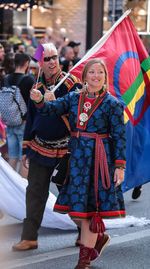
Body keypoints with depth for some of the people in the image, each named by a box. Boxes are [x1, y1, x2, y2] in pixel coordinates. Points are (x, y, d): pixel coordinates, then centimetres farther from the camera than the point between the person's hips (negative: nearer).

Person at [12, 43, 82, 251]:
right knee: (35, 191, 5)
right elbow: (31, 119, 15)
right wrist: (27, 148, 16)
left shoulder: (72, 84, -7)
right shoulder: (37, 89, 8)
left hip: (67, 148, -4)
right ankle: (29, 237, 11)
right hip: (40, 147, 5)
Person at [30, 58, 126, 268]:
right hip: (78, 155, 5)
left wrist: (120, 165, -11)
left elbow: (119, 137, -6)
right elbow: (52, 109, 2)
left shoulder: (112, 103, -5)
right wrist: (39, 100, -21)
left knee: (89, 206, -1)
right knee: (79, 204, 9)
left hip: (99, 157, -5)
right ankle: (99, 237, 35)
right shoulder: (74, 98, 7)